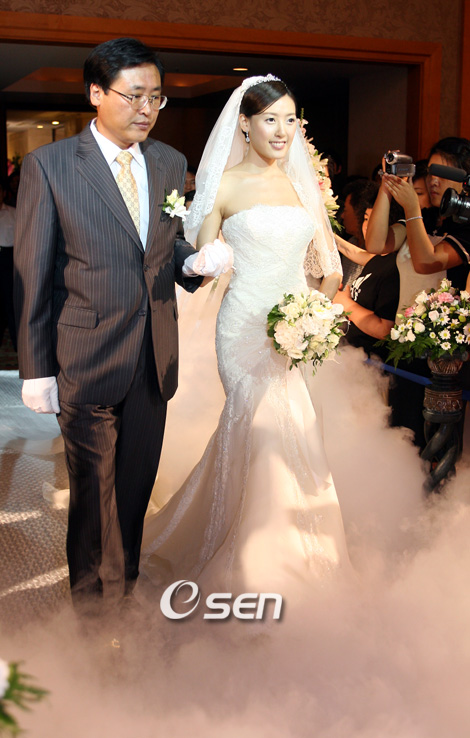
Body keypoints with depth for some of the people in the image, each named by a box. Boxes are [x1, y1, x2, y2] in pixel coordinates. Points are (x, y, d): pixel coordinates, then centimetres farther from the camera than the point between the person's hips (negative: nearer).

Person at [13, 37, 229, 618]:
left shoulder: (172, 164, 7)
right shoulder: (48, 166, -7)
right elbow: (32, 276, -6)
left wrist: (190, 262, -8)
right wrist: (36, 370, -8)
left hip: (154, 358, 4)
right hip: (86, 360, -4)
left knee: (136, 483, 16)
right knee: (93, 489, 8)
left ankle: (125, 586, 37)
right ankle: (94, 601, 29)